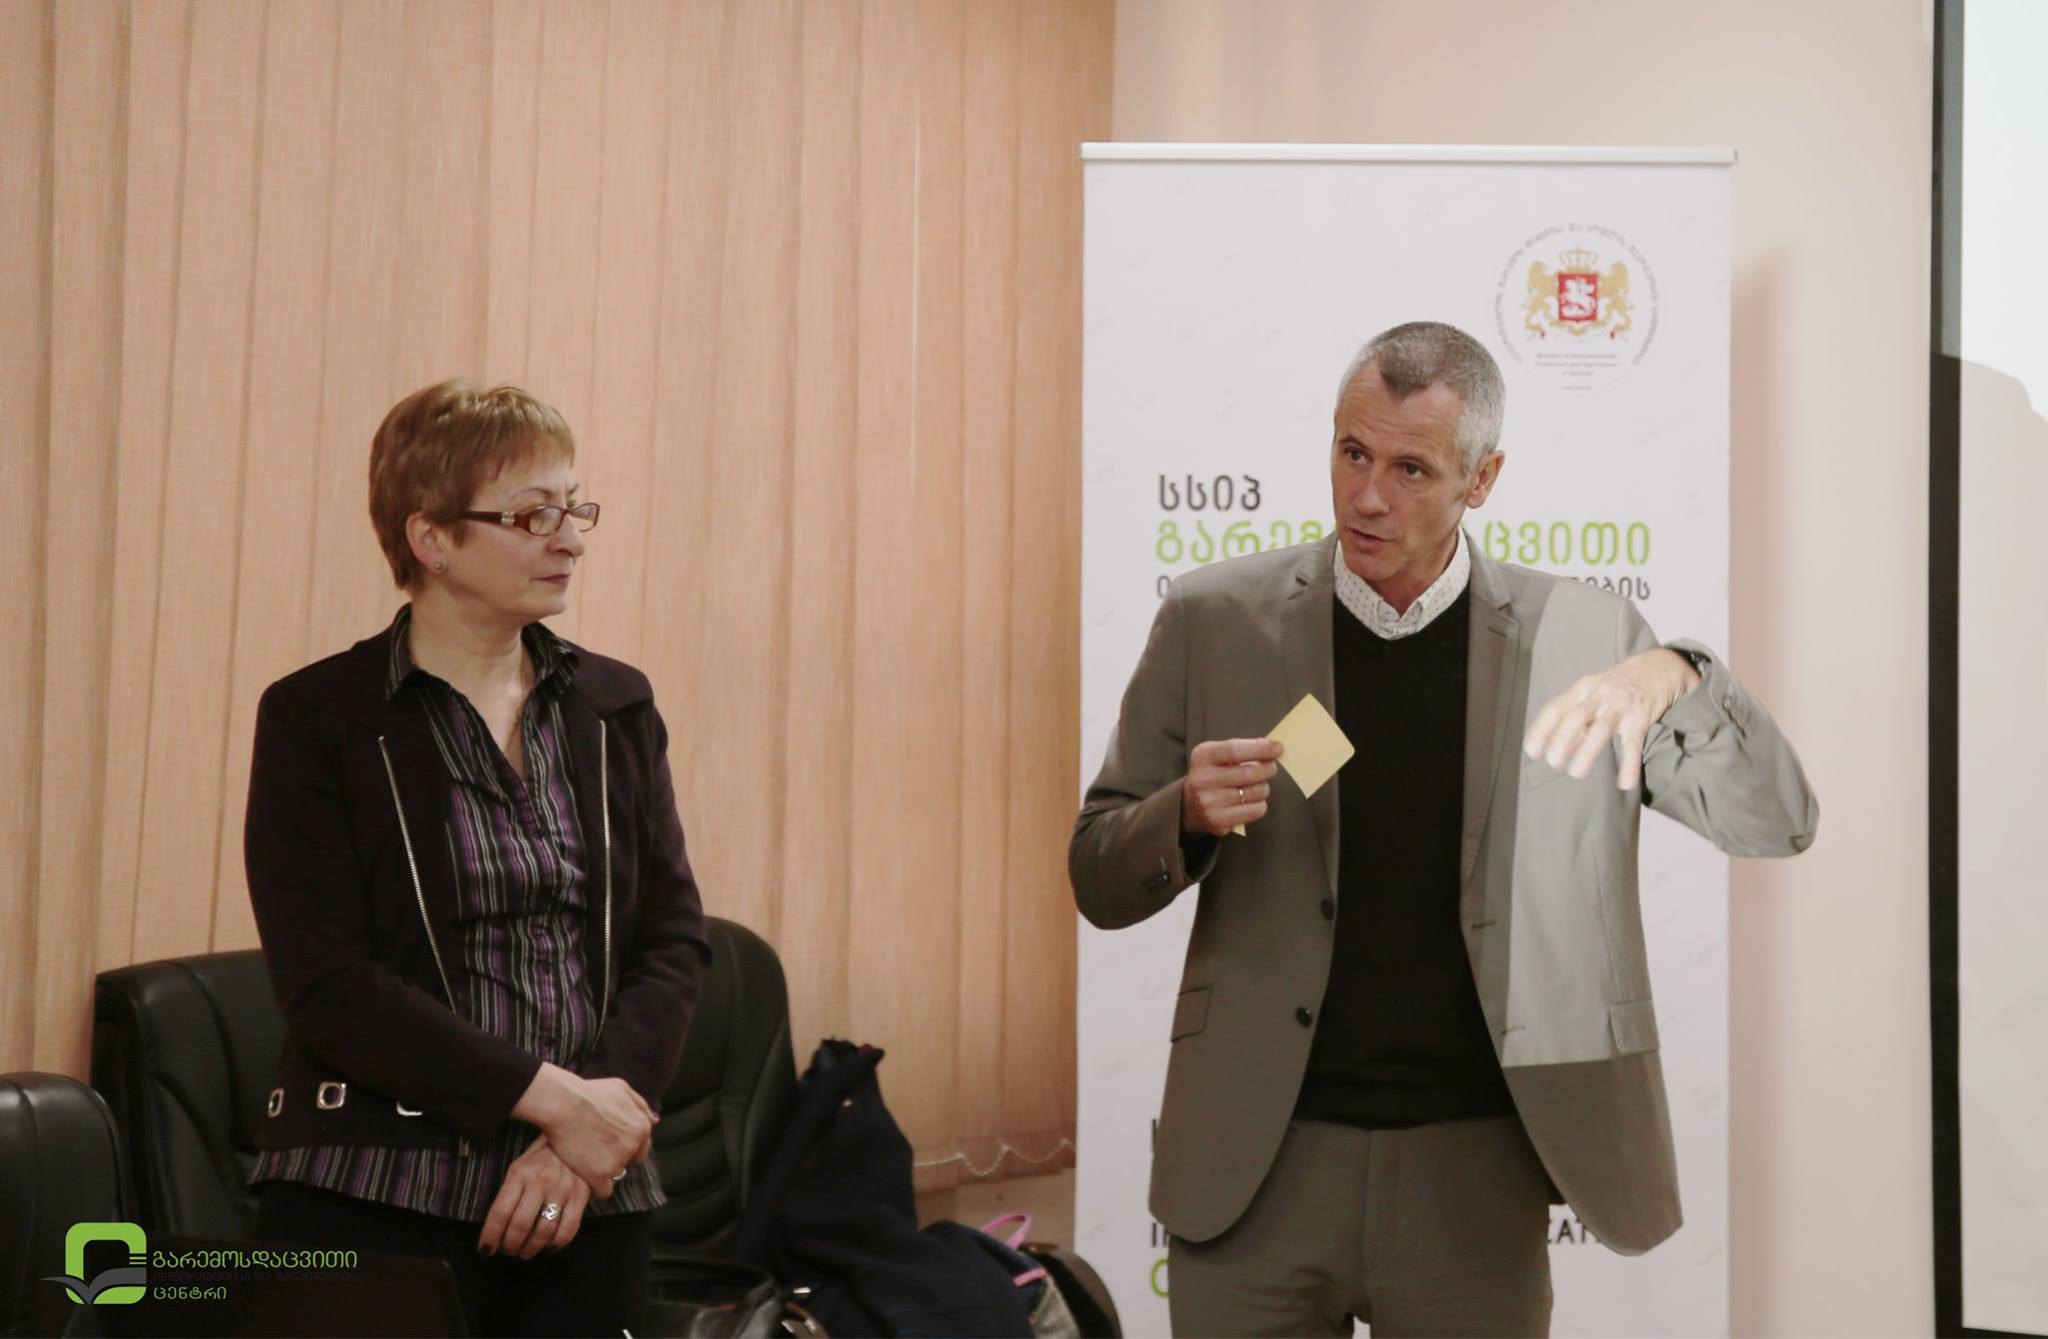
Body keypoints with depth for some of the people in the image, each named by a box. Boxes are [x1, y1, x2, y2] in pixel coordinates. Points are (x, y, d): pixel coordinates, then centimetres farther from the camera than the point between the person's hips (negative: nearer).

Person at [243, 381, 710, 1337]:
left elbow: (673, 939, 3)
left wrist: (590, 1132, -12)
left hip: (583, 1202, 3)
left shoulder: (616, 708, 8)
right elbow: (327, 982, -11)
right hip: (372, 1194, -3)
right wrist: (550, 1095, -17)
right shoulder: (314, 719, -4)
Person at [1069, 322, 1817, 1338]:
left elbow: (1778, 824, -2)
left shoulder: (1581, 634, 2)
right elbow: (1099, 879, 6)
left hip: (1476, 1176, 0)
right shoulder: (1214, 621, 2)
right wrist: (1190, 815, -16)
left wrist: (1677, 678, -20)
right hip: (1256, 1167, 0)